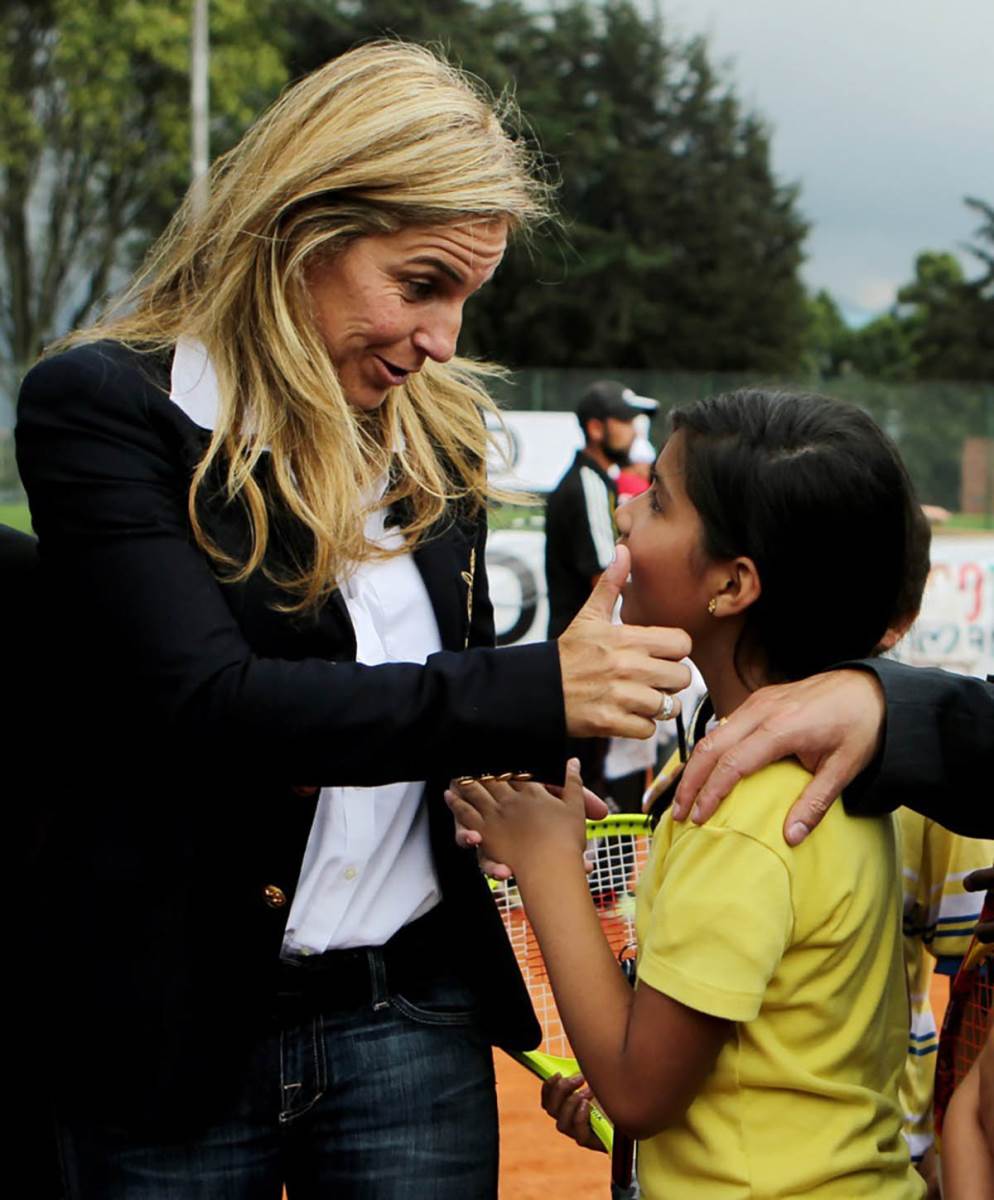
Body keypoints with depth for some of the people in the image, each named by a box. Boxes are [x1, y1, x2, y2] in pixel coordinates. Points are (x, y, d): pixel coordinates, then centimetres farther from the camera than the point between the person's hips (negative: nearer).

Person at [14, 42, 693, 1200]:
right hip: (175, 1021, -4)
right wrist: (541, 692, -24)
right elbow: (206, 702, -23)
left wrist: (531, 773, -6)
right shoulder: (101, 407, -11)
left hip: (416, 1016, 5)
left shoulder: (434, 426, 7)